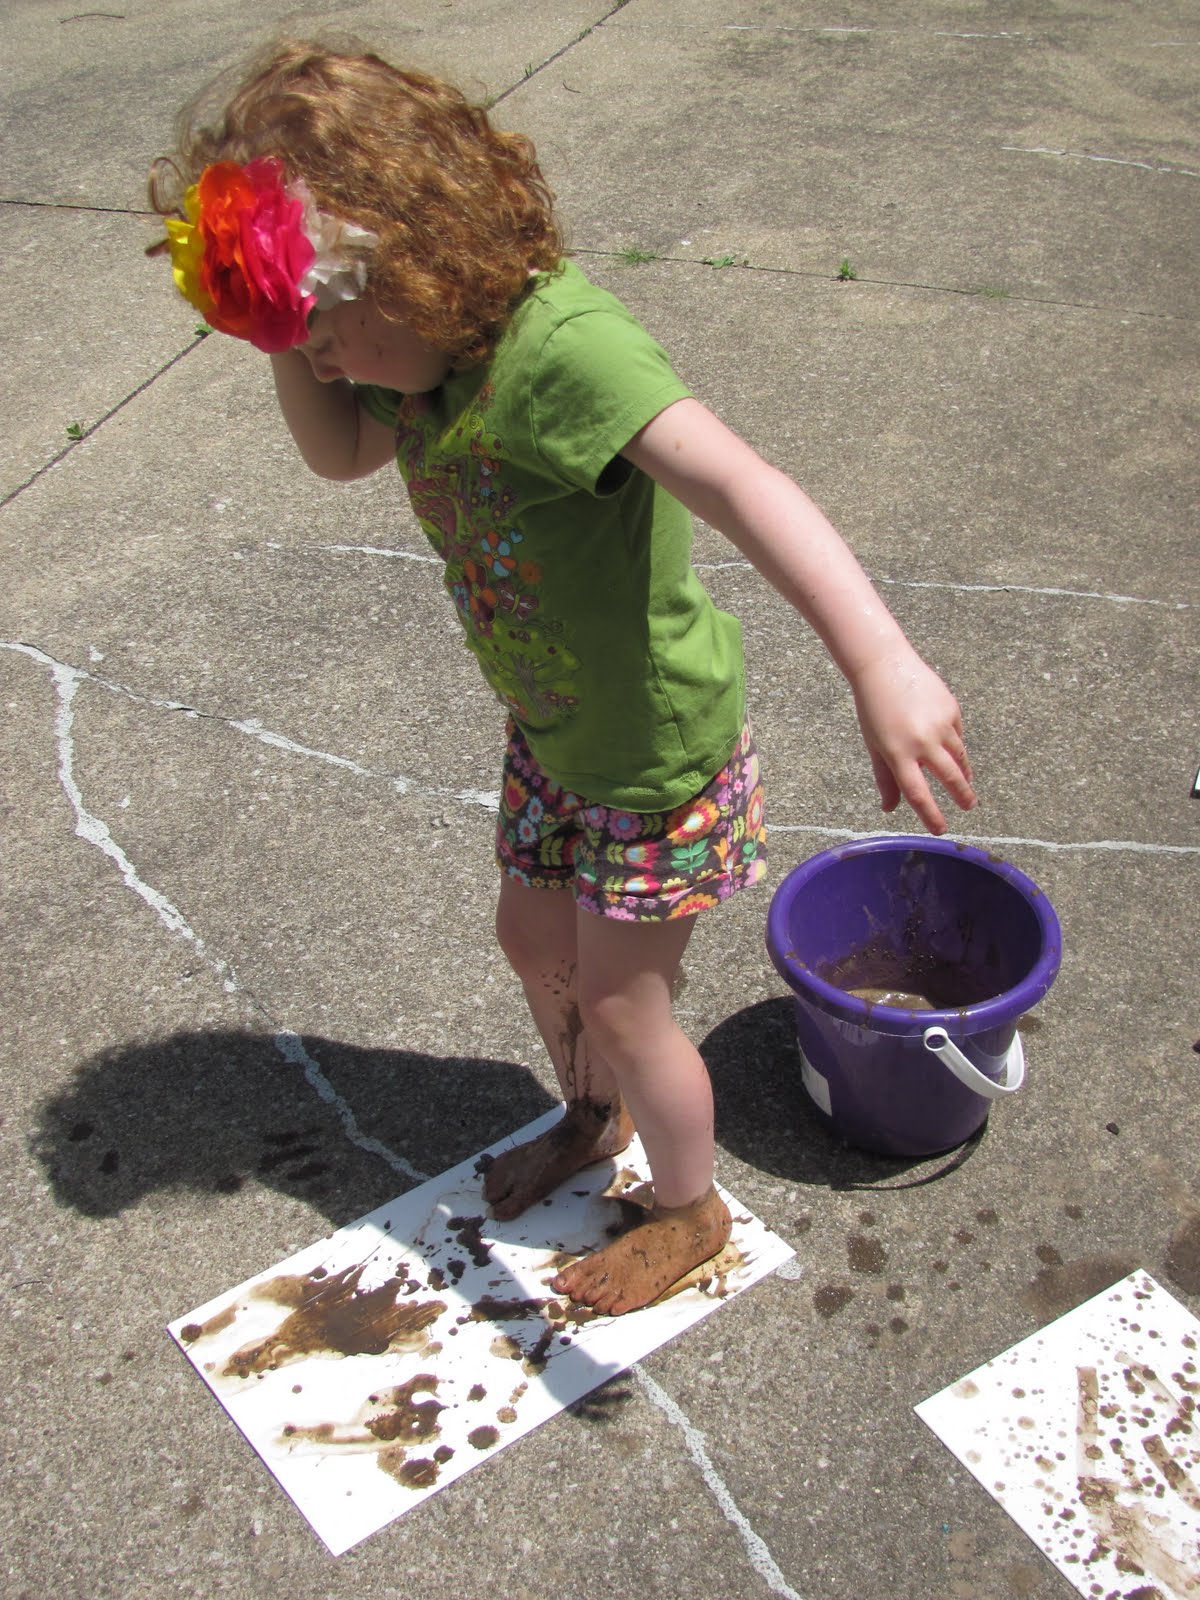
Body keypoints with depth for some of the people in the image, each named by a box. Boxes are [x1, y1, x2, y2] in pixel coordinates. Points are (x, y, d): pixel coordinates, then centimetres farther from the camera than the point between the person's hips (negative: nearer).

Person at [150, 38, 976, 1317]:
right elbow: (337, 452, 11)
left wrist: (880, 663, -63)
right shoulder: (433, 348, -8)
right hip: (550, 731, 8)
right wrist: (280, 331, -10)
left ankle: (689, 1214, 37)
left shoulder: (559, 344, -35)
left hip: (660, 745, -8)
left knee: (619, 999, 8)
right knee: (534, 940, 23)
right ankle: (594, 1117, 54)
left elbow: (737, 483, -49)